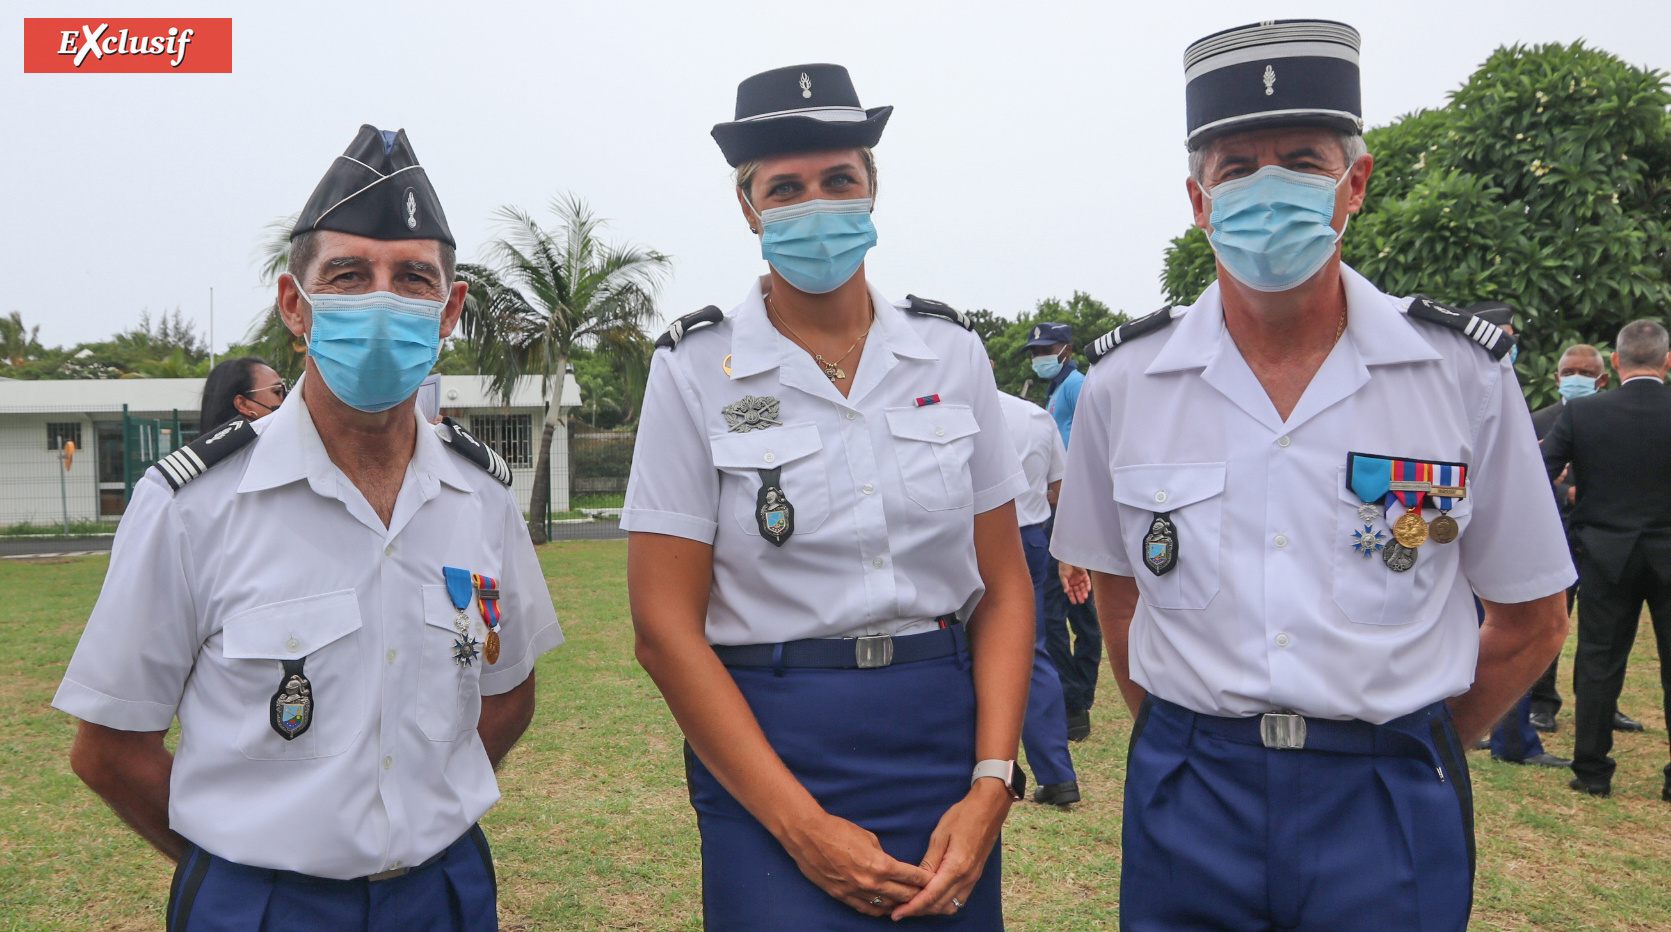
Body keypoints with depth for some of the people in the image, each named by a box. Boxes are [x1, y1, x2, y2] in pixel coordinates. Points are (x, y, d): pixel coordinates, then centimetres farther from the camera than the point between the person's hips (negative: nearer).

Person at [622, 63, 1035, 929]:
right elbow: (665, 624, -9)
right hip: (768, 751, -3)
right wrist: (801, 825, -13)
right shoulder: (696, 370, -6)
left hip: (947, 738, 3)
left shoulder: (951, 351, 2)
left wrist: (990, 788, -8)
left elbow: (1004, 587, 3)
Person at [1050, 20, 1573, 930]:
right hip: (1186, 802, 1)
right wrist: (1200, 748, 5)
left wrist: (1405, 752, 5)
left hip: (1389, 812, 0)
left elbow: (1531, 619, 5)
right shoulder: (1122, 380, -3)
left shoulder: (1467, 372, -4)